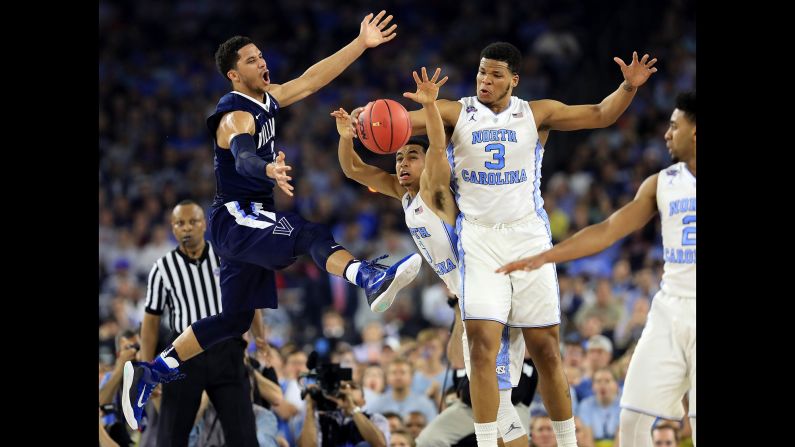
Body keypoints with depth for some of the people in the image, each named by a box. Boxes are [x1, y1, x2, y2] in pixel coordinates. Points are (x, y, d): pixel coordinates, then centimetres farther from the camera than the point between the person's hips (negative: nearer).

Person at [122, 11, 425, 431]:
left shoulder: (267, 99, 10)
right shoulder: (236, 116, -18)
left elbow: (313, 78, 10)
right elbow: (243, 155, -38)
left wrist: (362, 44, 2)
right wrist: (269, 170, -61)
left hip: (251, 221, 10)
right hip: (235, 218, -10)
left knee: (235, 318, 13)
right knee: (310, 233, -32)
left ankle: (149, 373, 17)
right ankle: (372, 280, -57)